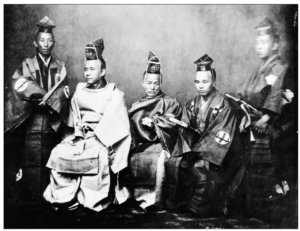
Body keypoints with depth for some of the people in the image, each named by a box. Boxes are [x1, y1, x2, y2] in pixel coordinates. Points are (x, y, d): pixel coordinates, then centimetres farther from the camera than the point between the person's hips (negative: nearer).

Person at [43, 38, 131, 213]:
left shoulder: (114, 94, 0)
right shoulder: (79, 91, 15)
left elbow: (113, 123, -9)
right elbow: (75, 118, 15)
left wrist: (96, 135, -17)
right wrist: (79, 131, -4)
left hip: (103, 138, -4)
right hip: (81, 135, 5)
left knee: (96, 157, -34)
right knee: (59, 153, -19)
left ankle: (94, 200, -19)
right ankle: (65, 198, -9)